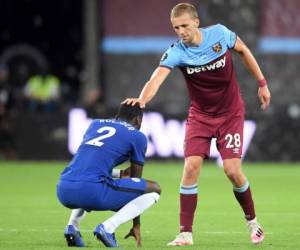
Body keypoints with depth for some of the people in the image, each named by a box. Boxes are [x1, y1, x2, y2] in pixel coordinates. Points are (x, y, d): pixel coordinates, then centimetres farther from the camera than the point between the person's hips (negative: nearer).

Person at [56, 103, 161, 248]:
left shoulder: (95, 124, 26)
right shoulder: (137, 136, 12)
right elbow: (136, 180, 18)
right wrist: (136, 226, 24)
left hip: (63, 192, 6)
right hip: (93, 193, -6)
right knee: (154, 189, 10)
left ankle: (73, 226, 14)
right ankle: (108, 228, -8)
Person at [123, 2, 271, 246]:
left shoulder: (220, 33, -15)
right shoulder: (176, 52, -19)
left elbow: (244, 51, 5)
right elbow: (157, 77, -36)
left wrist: (262, 83, 6)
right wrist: (142, 99, -57)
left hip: (231, 113, 0)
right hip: (200, 115, 1)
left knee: (232, 170, -10)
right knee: (191, 167, -15)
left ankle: (252, 221, 15)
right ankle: (186, 233, -9)